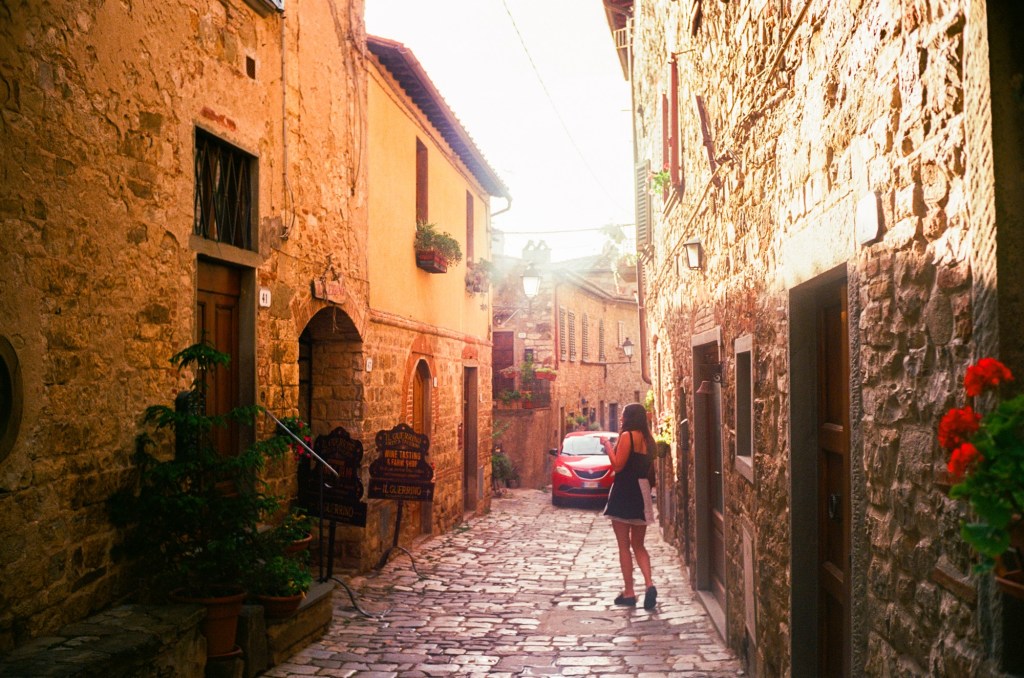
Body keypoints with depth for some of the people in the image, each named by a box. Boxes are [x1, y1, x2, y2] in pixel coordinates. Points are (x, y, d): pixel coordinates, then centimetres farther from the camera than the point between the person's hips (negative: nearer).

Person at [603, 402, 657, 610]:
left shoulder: (627, 436, -11)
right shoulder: (647, 438, 10)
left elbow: (617, 465, -16)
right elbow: (647, 466, 14)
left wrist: (608, 446, -5)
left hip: (625, 491, -7)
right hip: (643, 491, 7)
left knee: (624, 545, 3)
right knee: (638, 545, 14)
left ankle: (629, 592, 5)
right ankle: (649, 584, -5)